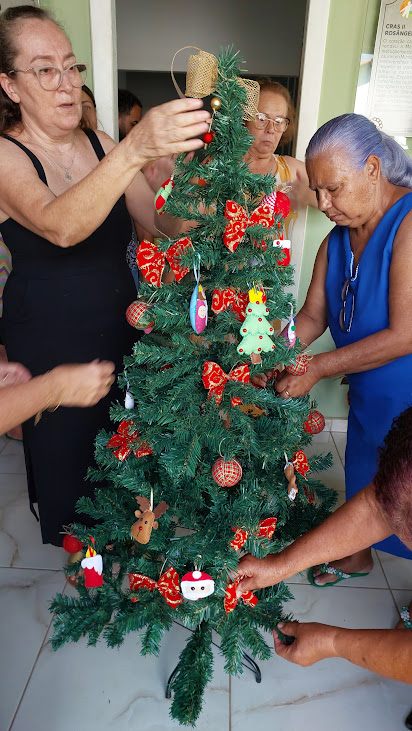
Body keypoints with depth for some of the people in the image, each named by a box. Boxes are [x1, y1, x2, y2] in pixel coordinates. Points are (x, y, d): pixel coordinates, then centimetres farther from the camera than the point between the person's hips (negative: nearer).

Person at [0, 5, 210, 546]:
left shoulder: (101, 147, 4)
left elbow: (165, 224, -3)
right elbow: (61, 226, -34)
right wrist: (133, 151, -45)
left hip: (119, 324, 5)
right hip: (50, 343, -4)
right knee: (66, 451, 13)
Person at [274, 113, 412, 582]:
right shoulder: (336, 242, 2)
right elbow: (313, 317, 4)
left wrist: (316, 369, -22)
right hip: (367, 397, 7)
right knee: (361, 480, 23)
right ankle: (358, 557, 51)